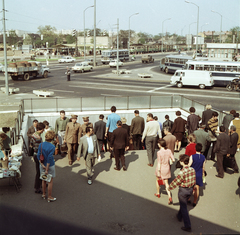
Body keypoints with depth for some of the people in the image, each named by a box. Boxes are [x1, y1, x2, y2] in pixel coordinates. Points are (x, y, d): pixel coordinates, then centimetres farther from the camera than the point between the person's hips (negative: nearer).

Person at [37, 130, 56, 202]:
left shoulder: (41, 145, -5)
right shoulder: (52, 147, -21)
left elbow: (38, 155, -6)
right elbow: (49, 158, -21)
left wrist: (42, 164, -7)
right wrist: (47, 169, -17)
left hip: (42, 165, 5)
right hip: (50, 165, -5)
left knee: (44, 180, 20)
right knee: (50, 181, 9)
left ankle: (43, 194, 34)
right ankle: (49, 197, 17)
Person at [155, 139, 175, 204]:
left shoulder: (159, 152, -22)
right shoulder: (169, 151, -8)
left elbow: (159, 163, -20)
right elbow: (173, 160, -6)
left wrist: (158, 173, -14)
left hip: (160, 169, -4)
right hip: (167, 169, 4)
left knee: (157, 180, 23)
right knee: (166, 183, 11)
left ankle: (158, 193, 41)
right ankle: (170, 197, -3)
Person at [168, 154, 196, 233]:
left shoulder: (182, 172, -28)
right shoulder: (192, 170, -8)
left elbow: (176, 181, -17)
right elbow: (194, 180, 4)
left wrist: (169, 187, -1)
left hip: (183, 190, -7)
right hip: (190, 189, 7)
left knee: (184, 208, 5)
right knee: (183, 204, 28)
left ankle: (188, 226, 8)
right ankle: (179, 216, 50)